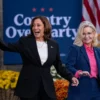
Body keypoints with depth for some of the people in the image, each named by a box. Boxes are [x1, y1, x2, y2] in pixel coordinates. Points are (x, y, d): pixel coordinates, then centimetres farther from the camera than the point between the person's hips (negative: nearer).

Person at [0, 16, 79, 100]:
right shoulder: (25, 41, 2)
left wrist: (71, 77, -1)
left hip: (47, 88, 2)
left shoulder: (53, 45, 8)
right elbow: (8, 47, -11)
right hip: (28, 87, -2)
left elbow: (59, 67, 12)